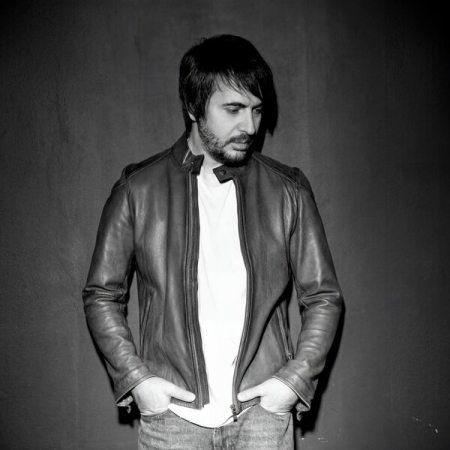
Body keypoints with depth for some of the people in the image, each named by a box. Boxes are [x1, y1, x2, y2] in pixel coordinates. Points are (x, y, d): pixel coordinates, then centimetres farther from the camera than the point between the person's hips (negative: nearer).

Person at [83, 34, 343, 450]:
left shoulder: (288, 191, 1)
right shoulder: (138, 189, -1)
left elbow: (324, 298, 5)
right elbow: (102, 295, 5)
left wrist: (296, 378, -6)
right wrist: (134, 376, -6)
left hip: (263, 411, 1)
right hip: (171, 413, 0)